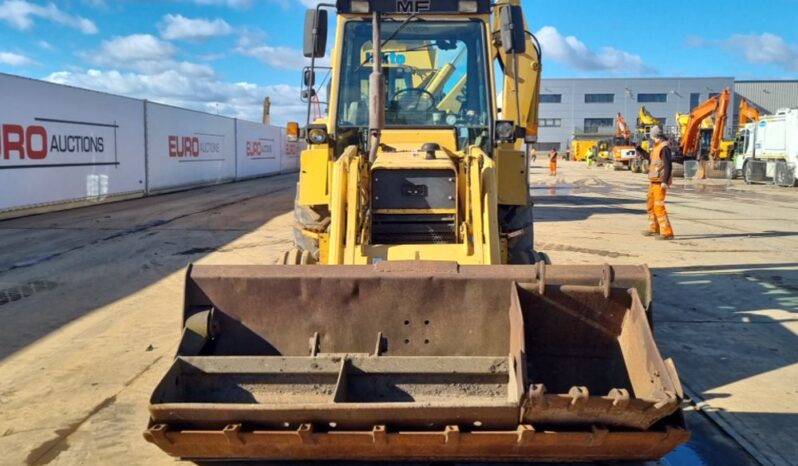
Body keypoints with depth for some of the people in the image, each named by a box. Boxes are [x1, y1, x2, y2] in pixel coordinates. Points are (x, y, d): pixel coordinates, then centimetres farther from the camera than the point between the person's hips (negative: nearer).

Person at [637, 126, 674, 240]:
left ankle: (667, 232, -16)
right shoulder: (657, 147, 15)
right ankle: (654, 229, 34)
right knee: (651, 205, 20)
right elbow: (650, 157, 35)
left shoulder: (664, 148, -15)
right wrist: (639, 149, 34)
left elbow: (668, 165, -23)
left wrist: (665, 181, -29)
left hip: (660, 182, -10)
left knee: (659, 206, -15)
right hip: (653, 181, 10)